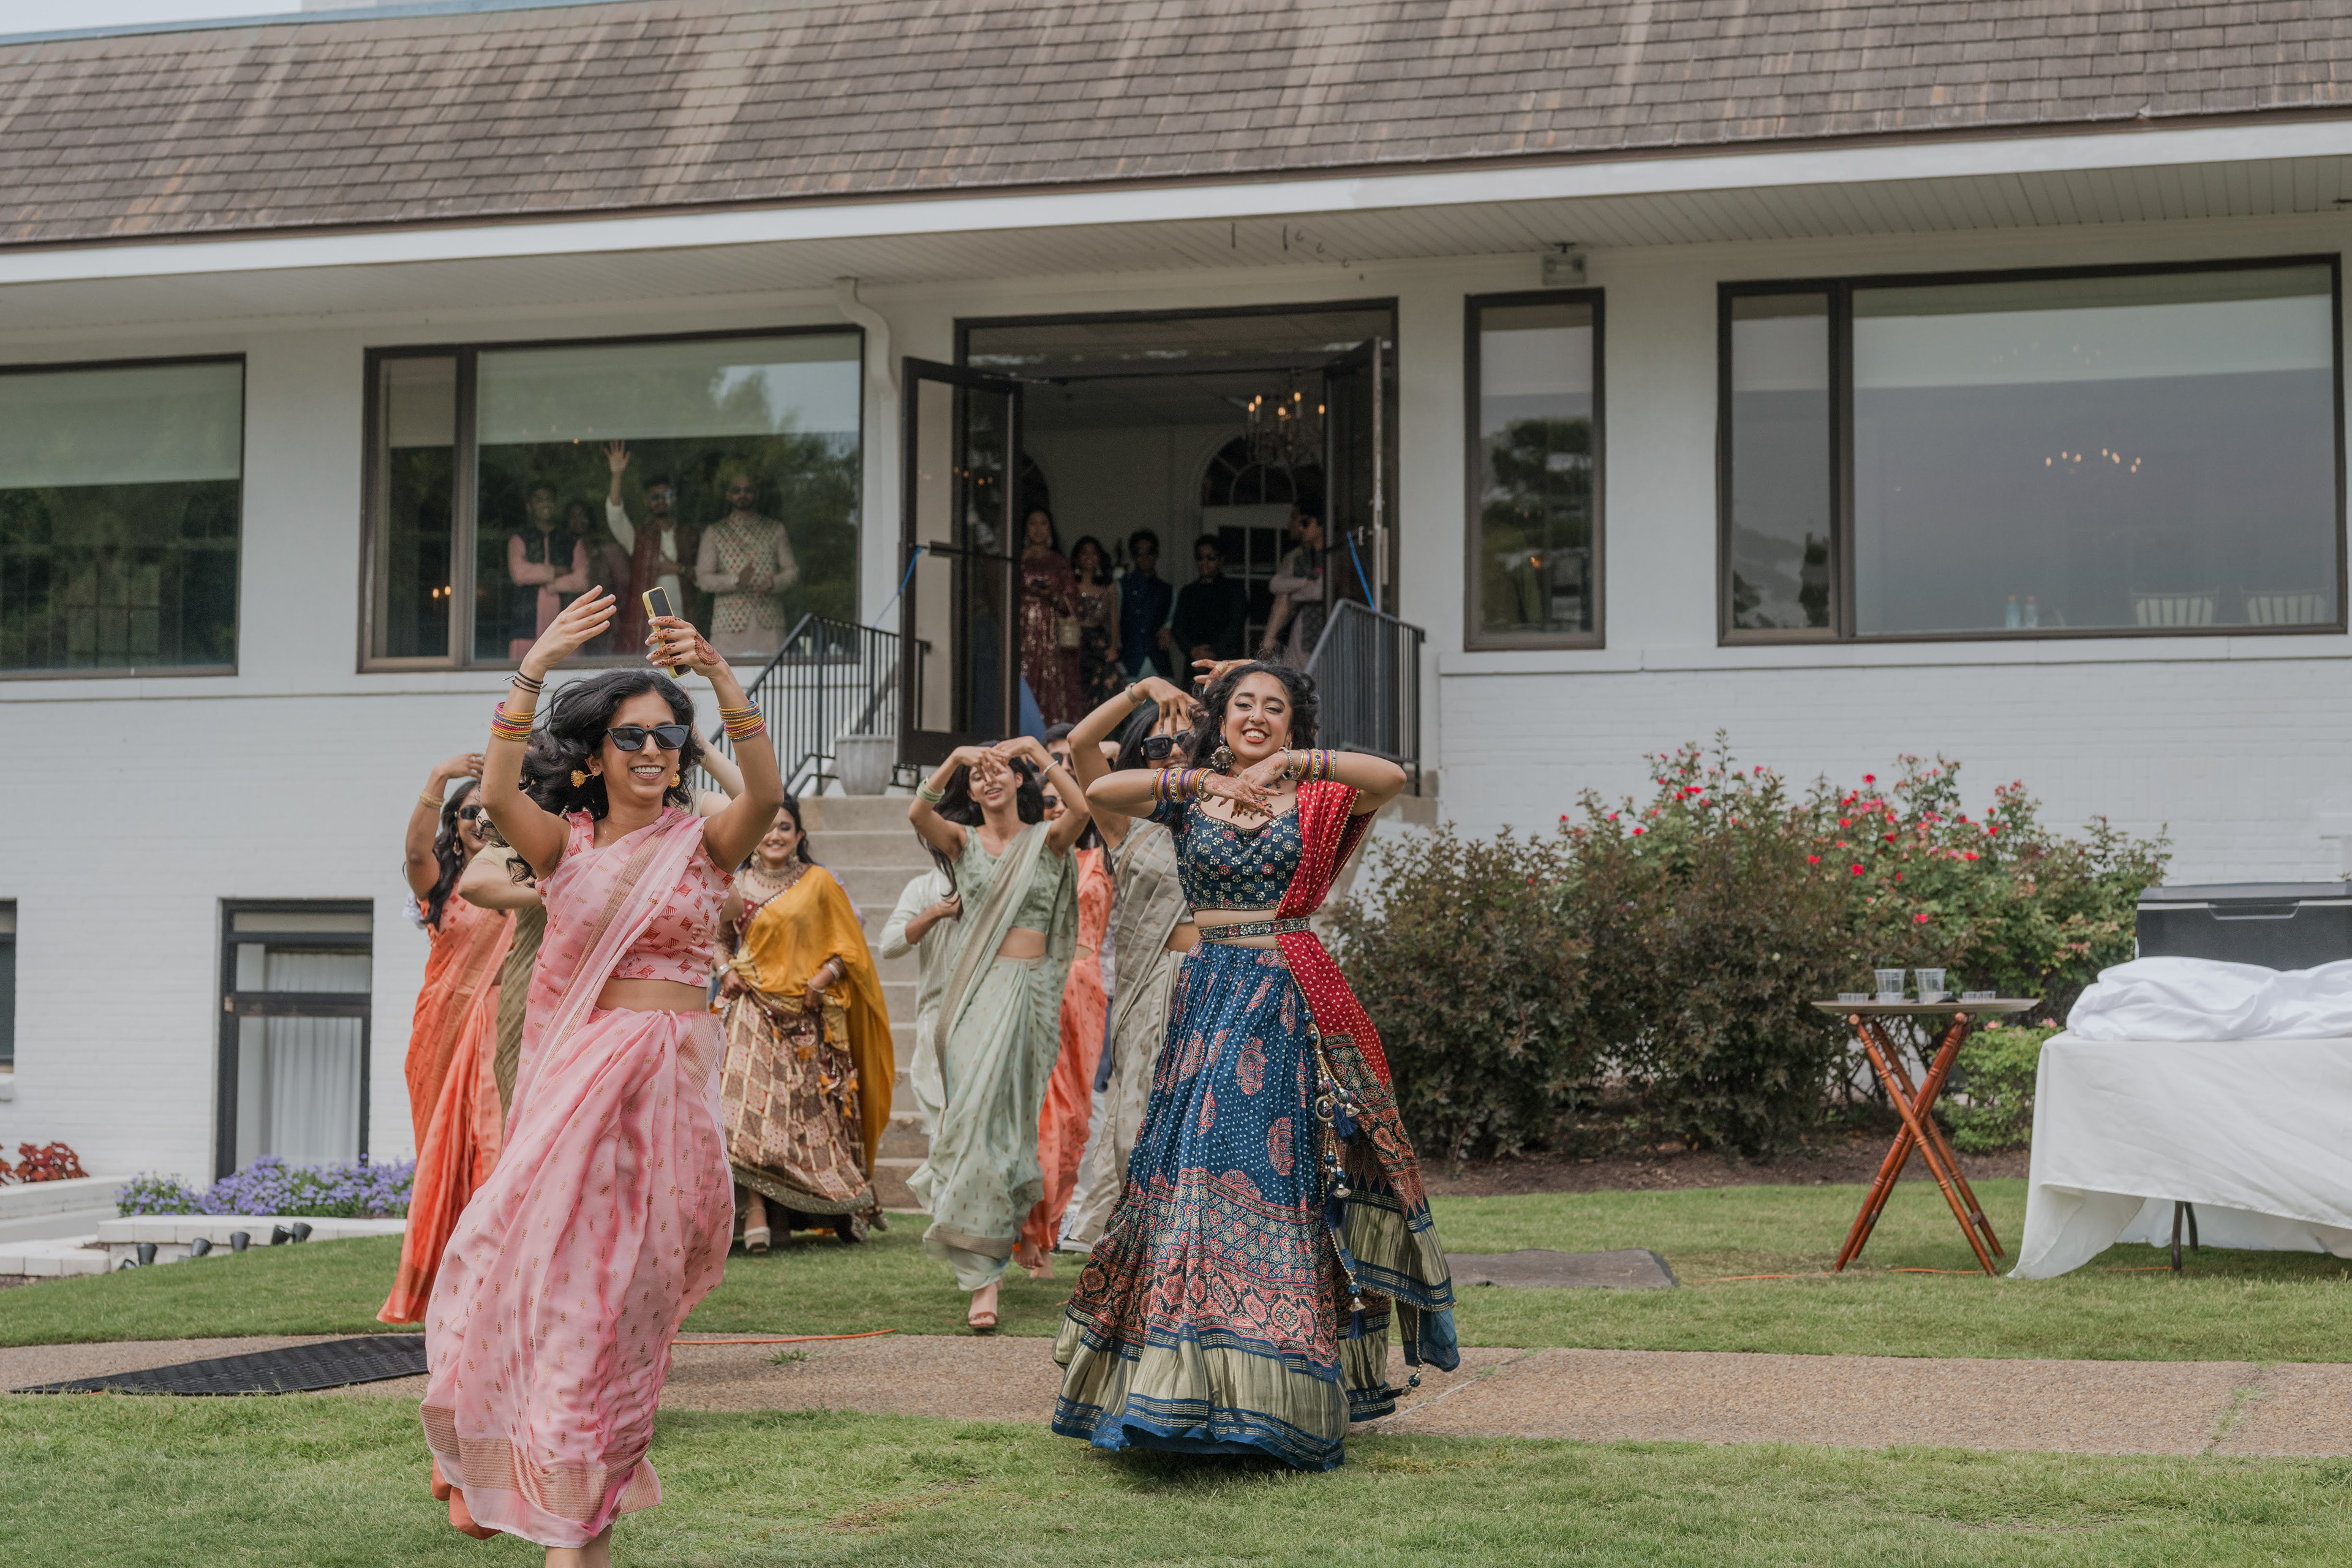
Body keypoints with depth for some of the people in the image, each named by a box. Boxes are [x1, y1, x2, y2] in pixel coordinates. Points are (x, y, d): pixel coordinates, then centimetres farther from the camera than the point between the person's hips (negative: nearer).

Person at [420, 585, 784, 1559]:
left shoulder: (702, 842, 4)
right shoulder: (565, 844, 6)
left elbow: (765, 794, -17)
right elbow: (498, 792, -14)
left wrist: (719, 676, -29)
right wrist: (533, 671, -25)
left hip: (671, 1075, -1)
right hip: (574, 1069, 1)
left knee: (623, 1286, 2)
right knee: (546, 1260, -5)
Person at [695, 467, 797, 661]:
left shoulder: (776, 530, 17)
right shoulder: (715, 533, 12)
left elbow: (792, 570, 12)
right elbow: (703, 579, 4)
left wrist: (775, 583, -11)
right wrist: (736, 580, -14)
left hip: (769, 624, 1)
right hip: (730, 624, -1)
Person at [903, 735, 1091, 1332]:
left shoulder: (1046, 840, 7)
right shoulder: (963, 841, 7)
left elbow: (1083, 809, -15)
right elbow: (918, 814, -13)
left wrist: (1040, 753, -16)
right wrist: (955, 759, -22)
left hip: (1032, 991, 0)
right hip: (977, 991, 0)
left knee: (1012, 1118, 6)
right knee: (974, 1113, -9)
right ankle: (983, 1279, -9)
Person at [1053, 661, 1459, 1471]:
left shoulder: (1319, 801, 7)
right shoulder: (1187, 797, 12)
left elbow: (1391, 777, -11)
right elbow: (1098, 790, -3)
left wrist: (1292, 763, -20)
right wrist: (1199, 779, -13)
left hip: (1291, 1004, -2)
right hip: (1207, 997, 2)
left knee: (1278, 1173, -5)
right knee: (1194, 1165, -3)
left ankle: (1279, 1394, 0)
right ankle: (1190, 1381, 3)